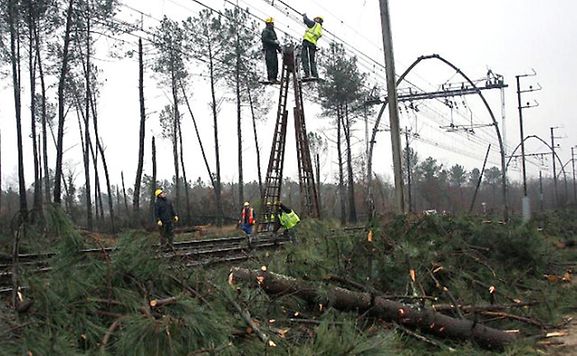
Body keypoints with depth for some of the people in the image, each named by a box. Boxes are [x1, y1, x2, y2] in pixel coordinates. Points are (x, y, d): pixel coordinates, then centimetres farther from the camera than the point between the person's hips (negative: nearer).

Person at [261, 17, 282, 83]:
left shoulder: (272, 31, 25)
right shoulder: (265, 31, -3)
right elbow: (265, 39, -17)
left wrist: (279, 49, 19)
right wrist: (274, 42, -20)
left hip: (273, 50, 9)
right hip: (268, 50, -9)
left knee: (275, 64, 3)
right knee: (271, 64, -16)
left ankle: (274, 78, 4)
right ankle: (271, 78, -20)